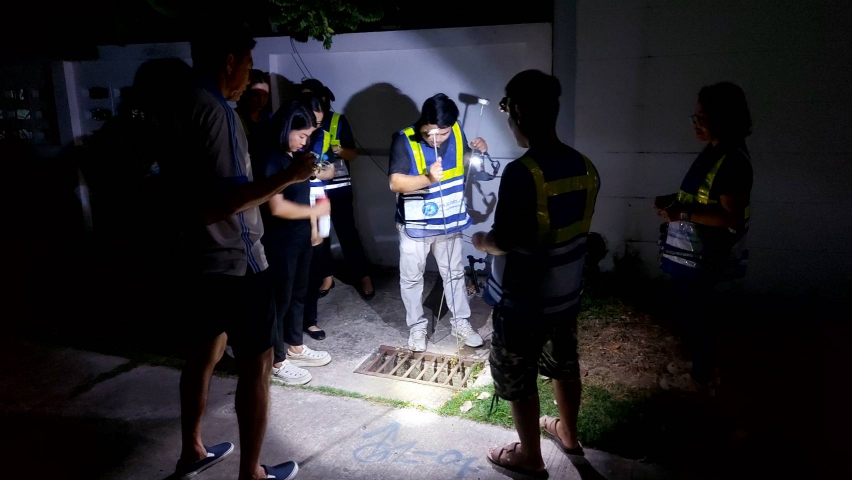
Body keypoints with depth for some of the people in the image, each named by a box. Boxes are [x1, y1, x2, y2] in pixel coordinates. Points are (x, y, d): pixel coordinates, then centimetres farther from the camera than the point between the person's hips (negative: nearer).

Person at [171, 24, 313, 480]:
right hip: (234, 262, -10)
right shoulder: (213, 109, -20)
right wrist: (288, 176, -25)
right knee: (256, 363, 3)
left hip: (202, 258, 10)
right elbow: (216, 204, -28)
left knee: (203, 353, 20)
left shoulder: (184, 104, 10)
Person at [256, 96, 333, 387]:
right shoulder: (269, 157, -20)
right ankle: (276, 361, 18)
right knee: (280, 299, 3)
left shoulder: (296, 153, 6)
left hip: (300, 236, 9)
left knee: (298, 294, 19)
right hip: (279, 241, -9)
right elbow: (277, 207, -25)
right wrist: (315, 210, -16)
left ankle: (296, 348, 36)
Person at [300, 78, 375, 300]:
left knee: (347, 232, -2)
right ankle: (327, 277, 22)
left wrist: (340, 150, -24)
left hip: (338, 187, -3)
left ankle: (364, 278, 6)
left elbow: (353, 154, -3)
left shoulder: (338, 120, -4)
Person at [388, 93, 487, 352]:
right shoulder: (404, 140, -20)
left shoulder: (456, 133, -7)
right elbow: (395, 183, -26)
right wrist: (428, 178, -40)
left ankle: (461, 323, 34)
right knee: (411, 278, 12)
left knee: (455, 273, 17)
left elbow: (465, 159, 12)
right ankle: (417, 326, 31)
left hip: (449, 222, 4)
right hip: (415, 225, -3)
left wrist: (478, 151, -9)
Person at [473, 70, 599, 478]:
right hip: (566, 292, 8)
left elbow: (504, 241, -25)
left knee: (517, 378, 13)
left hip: (523, 300, -7)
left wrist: (479, 240, -3)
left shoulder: (521, 172, -26)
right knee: (564, 365, 25)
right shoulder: (584, 167, -2)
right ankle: (568, 433, 46)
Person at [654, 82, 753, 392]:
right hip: (692, 251, 10)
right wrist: (674, 200, 7)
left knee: (693, 313, 4)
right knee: (688, 309, 20)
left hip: (703, 256, -10)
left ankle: (702, 378, 22)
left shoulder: (733, 161, -21)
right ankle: (703, 366, 36)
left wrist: (684, 212, -28)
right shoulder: (713, 151, 9)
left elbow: (731, 217, -25)